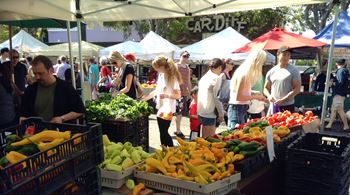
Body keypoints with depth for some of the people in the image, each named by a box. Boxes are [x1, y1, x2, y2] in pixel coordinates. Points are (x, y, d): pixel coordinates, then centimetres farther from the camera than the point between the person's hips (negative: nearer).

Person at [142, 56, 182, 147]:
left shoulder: (172, 78, -16)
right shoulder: (161, 75, 8)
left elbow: (178, 95, -17)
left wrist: (166, 95, -30)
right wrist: (146, 98, 18)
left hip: (167, 110, -8)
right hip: (161, 108, 8)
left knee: (164, 133, -4)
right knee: (163, 132, 13)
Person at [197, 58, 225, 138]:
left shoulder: (204, 77, 14)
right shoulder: (216, 78, -10)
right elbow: (216, 97, -15)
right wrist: (221, 113, -8)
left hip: (200, 111, 9)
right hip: (209, 113, -8)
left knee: (204, 138, 15)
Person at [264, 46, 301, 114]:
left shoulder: (294, 70, -2)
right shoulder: (271, 71, 9)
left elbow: (297, 89, -8)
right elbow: (266, 88, 16)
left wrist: (283, 99, -17)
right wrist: (269, 95, -6)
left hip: (287, 106, -4)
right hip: (273, 105, 4)